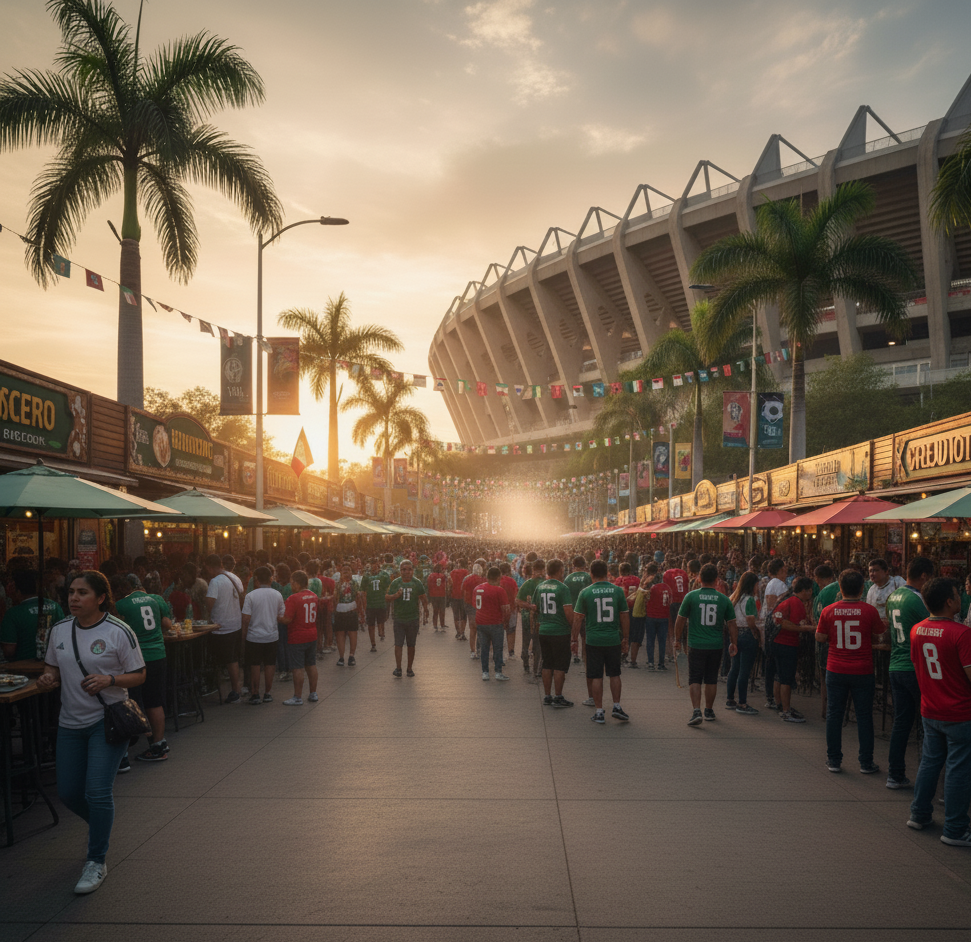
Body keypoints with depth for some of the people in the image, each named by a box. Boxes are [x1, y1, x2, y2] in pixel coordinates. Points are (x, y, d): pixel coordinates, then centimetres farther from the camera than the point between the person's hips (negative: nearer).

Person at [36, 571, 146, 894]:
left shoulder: (118, 632, -12)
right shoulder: (59, 630, 2)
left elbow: (139, 675, -7)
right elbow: (52, 667, 15)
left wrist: (109, 680, -24)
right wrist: (48, 679, -8)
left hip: (108, 721, -5)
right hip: (71, 722, 6)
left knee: (97, 792, -11)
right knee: (68, 792, 12)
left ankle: (97, 862, 6)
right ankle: (101, 826, 43)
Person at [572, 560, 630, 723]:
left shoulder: (585, 592, -5)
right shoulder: (618, 590, -1)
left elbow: (578, 618, -1)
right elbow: (625, 617, 3)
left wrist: (574, 639, 9)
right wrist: (625, 639, 13)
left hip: (594, 640, -1)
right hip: (614, 639, 1)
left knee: (596, 676, 6)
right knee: (614, 674, 16)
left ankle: (599, 712, 9)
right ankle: (616, 707, 13)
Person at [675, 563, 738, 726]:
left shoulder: (691, 596, -6)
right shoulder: (724, 599, -1)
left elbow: (681, 620, -1)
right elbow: (732, 624, 5)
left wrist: (678, 640, 11)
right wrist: (733, 644, 17)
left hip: (696, 645, -2)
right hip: (716, 646, 2)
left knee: (695, 679, 2)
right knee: (711, 679, 16)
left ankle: (696, 711, -13)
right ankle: (709, 711, 26)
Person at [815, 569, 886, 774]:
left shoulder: (829, 611, -6)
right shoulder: (869, 611, -10)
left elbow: (819, 637, 3)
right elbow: (879, 636, 1)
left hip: (836, 670, 1)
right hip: (862, 671, -1)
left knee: (834, 714, 10)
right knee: (864, 715, 9)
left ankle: (834, 760, 16)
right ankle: (866, 763, 15)